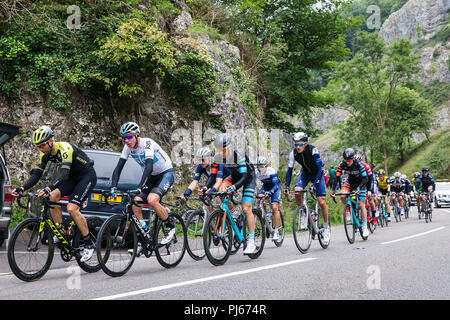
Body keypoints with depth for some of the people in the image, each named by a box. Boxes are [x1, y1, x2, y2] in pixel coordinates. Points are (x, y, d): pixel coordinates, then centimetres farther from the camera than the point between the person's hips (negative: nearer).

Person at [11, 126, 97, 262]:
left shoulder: (65, 149, -30)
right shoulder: (45, 154, -5)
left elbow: (64, 173, -42)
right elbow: (36, 174, -7)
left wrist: (48, 188, -57)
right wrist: (22, 188, -24)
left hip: (87, 176, -8)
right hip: (73, 177, 8)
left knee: (72, 208, -22)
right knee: (52, 196, -14)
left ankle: (89, 244, -10)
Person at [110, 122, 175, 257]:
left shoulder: (147, 143, -27)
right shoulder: (128, 147, -7)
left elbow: (149, 166, -40)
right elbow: (119, 167, -10)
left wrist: (140, 187, -51)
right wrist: (113, 187, -25)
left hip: (166, 173, -7)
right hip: (152, 176, 7)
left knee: (152, 200, -31)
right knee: (135, 204, -9)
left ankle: (170, 227, -8)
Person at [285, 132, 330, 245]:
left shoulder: (313, 150, -30)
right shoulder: (293, 153, -19)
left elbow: (319, 168, -31)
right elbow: (289, 170, -12)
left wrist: (315, 184, -40)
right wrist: (287, 187, -18)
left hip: (317, 173, -3)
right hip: (305, 173, 3)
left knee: (321, 202, -11)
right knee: (297, 192, -26)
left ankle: (326, 227, 8)